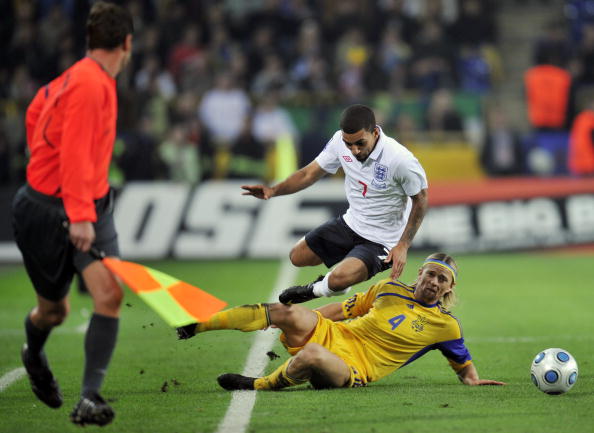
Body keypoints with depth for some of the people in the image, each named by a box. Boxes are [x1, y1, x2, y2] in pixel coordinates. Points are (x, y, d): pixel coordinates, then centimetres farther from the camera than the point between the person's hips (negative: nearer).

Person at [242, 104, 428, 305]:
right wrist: (274, 190, -15)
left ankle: (317, 289, 7)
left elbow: (420, 199, -14)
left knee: (339, 280, -28)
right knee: (298, 257, 12)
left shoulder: (400, 159, -30)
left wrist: (403, 245, -17)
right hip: (350, 224, 7)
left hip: (382, 240, -7)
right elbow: (310, 173, 0)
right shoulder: (340, 140, -14)